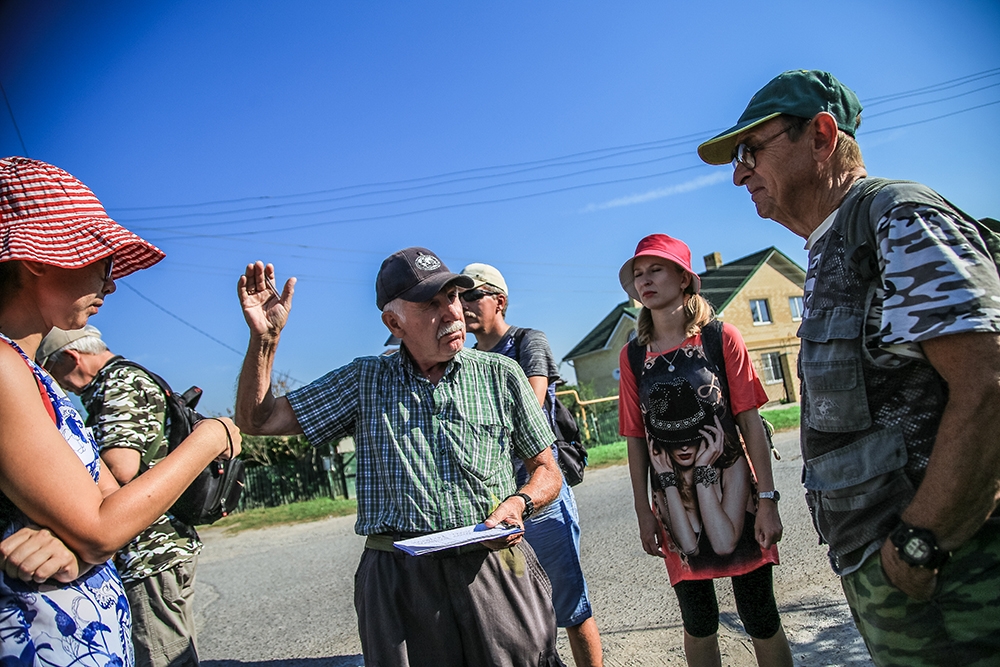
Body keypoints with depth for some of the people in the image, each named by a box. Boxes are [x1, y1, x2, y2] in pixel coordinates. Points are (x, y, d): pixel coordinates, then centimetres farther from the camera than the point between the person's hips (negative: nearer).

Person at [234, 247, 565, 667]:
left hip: (493, 570, 0)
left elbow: (547, 470, 9)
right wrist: (264, 337, -6)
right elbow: (257, 420, 6)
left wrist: (519, 502, -12)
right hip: (397, 582, 1)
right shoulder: (363, 381, 6)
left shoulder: (500, 374, 3)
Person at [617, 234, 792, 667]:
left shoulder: (722, 338, -4)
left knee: (760, 617, 8)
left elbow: (751, 422, -5)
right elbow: (636, 438, 3)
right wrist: (643, 513, 2)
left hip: (729, 487, -2)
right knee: (698, 622, 15)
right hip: (674, 500, 2)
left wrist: (768, 500, -8)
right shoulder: (632, 355, 1)